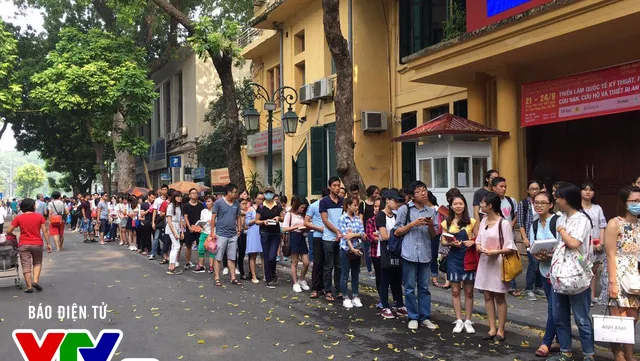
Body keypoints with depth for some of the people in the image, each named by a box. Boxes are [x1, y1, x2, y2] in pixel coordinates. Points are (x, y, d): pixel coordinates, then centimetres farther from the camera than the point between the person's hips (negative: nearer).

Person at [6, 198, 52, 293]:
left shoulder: (18, 218, -2)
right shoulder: (39, 216, -3)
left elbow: (8, 232, -3)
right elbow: (45, 231, -5)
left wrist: (14, 236, 19)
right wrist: (48, 244, 1)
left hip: (23, 245, 0)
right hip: (37, 244, 0)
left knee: (26, 266, 6)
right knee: (37, 263, 20)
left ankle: (29, 287, 8)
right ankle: (35, 281, 3)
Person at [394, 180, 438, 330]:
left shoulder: (431, 211, 8)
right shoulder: (404, 209, -2)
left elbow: (433, 236, 13)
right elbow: (397, 232, -1)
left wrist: (431, 226, -8)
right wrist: (413, 224, -12)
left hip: (425, 254, 3)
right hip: (409, 254, -3)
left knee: (424, 288, 9)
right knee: (410, 288, 4)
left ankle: (425, 317, 18)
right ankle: (413, 317, 16)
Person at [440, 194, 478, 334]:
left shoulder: (471, 222, -1)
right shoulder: (447, 223, 3)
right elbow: (443, 241, 5)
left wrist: (472, 242, -18)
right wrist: (451, 243, -15)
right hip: (453, 258, 1)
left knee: (469, 291, 6)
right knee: (455, 291, 4)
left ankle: (467, 321, 16)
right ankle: (459, 321, 14)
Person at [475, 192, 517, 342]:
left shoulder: (504, 223, -15)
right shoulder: (483, 221, 7)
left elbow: (510, 247, -14)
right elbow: (478, 240, 12)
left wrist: (495, 251, -25)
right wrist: (478, 247, -9)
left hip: (498, 263, -7)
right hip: (484, 262, 7)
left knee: (499, 297, 4)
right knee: (488, 296, 10)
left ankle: (501, 330, 15)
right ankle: (492, 328, 19)